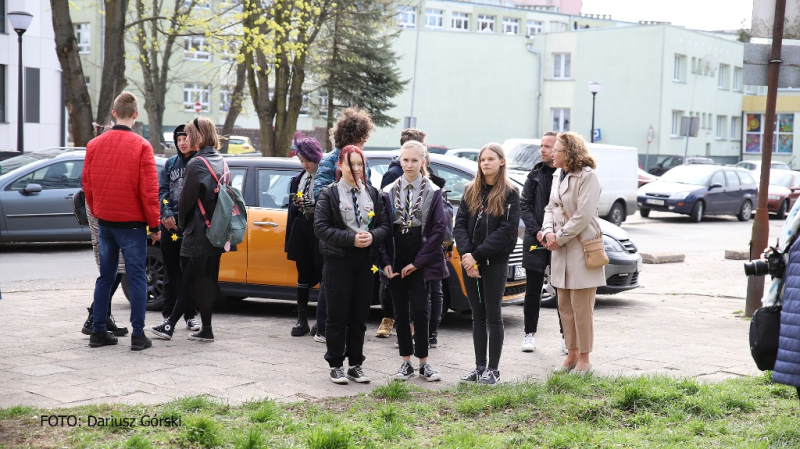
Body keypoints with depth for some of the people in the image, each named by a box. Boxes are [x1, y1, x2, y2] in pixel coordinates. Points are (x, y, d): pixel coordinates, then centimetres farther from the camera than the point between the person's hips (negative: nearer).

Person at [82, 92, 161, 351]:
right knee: (136, 277, 0)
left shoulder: (94, 145, 3)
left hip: (105, 222, 5)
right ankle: (138, 335, -1)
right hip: (132, 223, -5)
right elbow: (149, 190, -12)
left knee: (105, 276, 13)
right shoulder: (141, 147, -11)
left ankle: (98, 331, 15)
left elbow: (87, 185, 9)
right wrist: (155, 225, -4)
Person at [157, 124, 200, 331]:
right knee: (171, 271, 8)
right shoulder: (171, 163, 11)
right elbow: (162, 190, 9)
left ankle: (190, 314, 9)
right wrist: (166, 214, -6)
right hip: (170, 224, 3)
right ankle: (168, 314, 14)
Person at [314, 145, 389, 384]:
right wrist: (351, 238, -17)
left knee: (360, 315, 7)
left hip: (365, 260, 4)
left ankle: (355, 365, 17)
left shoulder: (373, 193, 12)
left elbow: (384, 225, 10)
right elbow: (321, 227, -9)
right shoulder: (329, 194, 0)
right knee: (338, 315, 1)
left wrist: (372, 236, -12)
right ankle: (336, 365, 11)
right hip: (338, 260, -4)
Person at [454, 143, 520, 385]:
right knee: (477, 315, 9)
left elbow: (507, 231, -12)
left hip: (495, 262, -4)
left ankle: (493, 369, 7)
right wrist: (466, 253, -13)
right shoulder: (471, 192, 11)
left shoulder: (510, 194, -3)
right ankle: (479, 367, 15)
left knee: (493, 315, 0)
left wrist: (478, 255, -16)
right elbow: (460, 224, 4)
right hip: (471, 262, 4)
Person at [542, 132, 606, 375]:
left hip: (582, 247, -8)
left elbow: (583, 216, -18)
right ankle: (572, 353, 23)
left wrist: (559, 237, -14)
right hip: (561, 249, 8)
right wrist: (548, 232, -2)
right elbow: (551, 207, 16)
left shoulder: (587, 176, -13)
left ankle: (584, 359, 6)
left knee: (581, 307, -3)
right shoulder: (557, 176, 13)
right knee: (564, 305, 13)